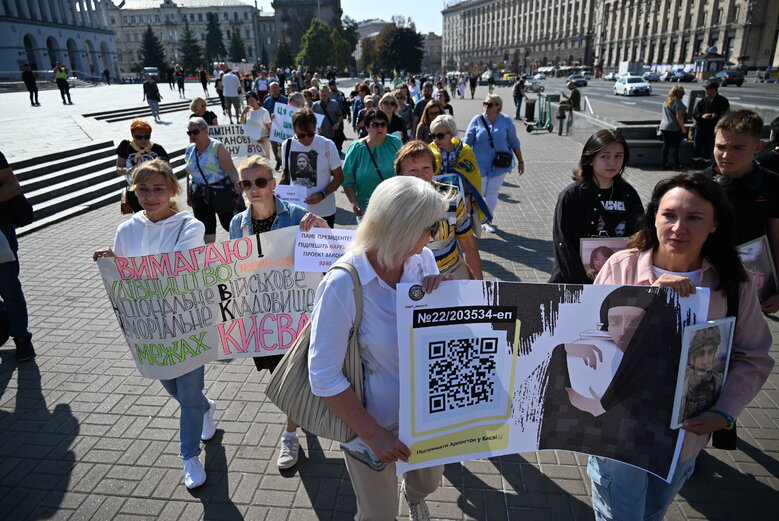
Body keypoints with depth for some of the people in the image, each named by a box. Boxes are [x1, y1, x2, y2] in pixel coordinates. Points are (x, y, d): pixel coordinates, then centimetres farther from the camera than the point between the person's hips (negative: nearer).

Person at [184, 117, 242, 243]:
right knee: (206, 226, 10)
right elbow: (189, 174, 16)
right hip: (200, 195, 6)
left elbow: (231, 169, -21)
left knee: (228, 223, 2)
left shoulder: (217, 147, -11)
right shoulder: (190, 149, 7)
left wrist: (236, 183, -41)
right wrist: (189, 195, 16)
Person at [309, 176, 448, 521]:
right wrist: (373, 433, -19)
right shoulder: (342, 285, -29)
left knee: (429, 482, 31)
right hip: (373, 422, -5)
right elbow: (324, 376, -24)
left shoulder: (423, 260, -12)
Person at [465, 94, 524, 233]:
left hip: (499, 164, 1)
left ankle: (488, 220, 18)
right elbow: (467, 142, 0)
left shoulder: (506, 121, -2)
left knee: (492, 192, 4)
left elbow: (514, 142, 5)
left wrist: (520, 161, 6)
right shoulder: (477, 120, -4)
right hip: (480, 163, 0)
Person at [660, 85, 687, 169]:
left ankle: (665, 163, 10)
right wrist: (683, 127, -13)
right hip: (674, 128, -7)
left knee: (666, 146, 9)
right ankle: (677, 164, 8)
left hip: (664, 127, 7)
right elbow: (679, 116, -18)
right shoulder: (677, 103, -14)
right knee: (676, 146, 2)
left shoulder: (666, 101, 10)